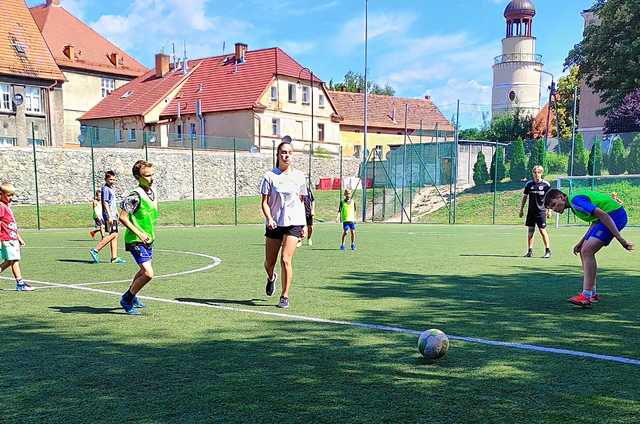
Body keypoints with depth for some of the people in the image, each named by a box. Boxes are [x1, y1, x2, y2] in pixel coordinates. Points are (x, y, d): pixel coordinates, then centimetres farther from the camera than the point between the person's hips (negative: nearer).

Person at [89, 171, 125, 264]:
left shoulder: (111, 189, 19)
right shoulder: (105, 189, -10)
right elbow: (105, 203, -17)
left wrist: (116, 213, 28)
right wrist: (109, 216, -21)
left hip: (113, 215, 10)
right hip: (109, 215, -10)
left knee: (115, 235, 7)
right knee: (113, 234, -15)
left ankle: (114, 257, 8)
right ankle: (95, 250, -11)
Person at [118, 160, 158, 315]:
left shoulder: (152, 192, 5)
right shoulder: (135, 196, -21)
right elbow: (122, 217, -21)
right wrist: (139, 234, -22)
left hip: (148, 239, 9)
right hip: (136, 241, -9)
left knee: (144, 270, 24)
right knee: (148, 274, -15)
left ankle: (131, 295, 46)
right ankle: (126, 300, 6)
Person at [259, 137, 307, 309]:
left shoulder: (299, 176, 5)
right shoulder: (269, 176, -2)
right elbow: (264, 202, -4)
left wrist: (303, 224, 10)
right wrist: (269, 218, -21)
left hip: (294, 223, 0)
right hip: (274, 224, 0)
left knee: (286, 260, -12)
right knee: (269, 263, 9)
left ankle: (285, 296, 1)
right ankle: (271, 278, 45)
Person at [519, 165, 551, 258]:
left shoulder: (546, 184, -2)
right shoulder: (529, 184, 5)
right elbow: (524, 197, 11)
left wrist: (549, 210, -2)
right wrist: (521, 209, 9)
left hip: (541, 211, -3)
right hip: (531, 211, 3)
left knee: (542, 230, -6)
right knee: (530, 230, 4)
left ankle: (548, 250, 4)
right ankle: (530, 251, 10)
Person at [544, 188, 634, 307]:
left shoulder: (576, 201, -16)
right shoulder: (574, 203, 15)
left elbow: (603, 215, -23)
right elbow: (596, 222, 23)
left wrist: (620, 238, -24)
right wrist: (581, 243, 16)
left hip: (615, 215, -10)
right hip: (611, 216, 10)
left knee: (587, 252, -17)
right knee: (585, 252, 9)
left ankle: (586, 296, -18)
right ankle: (592, 294, 16)